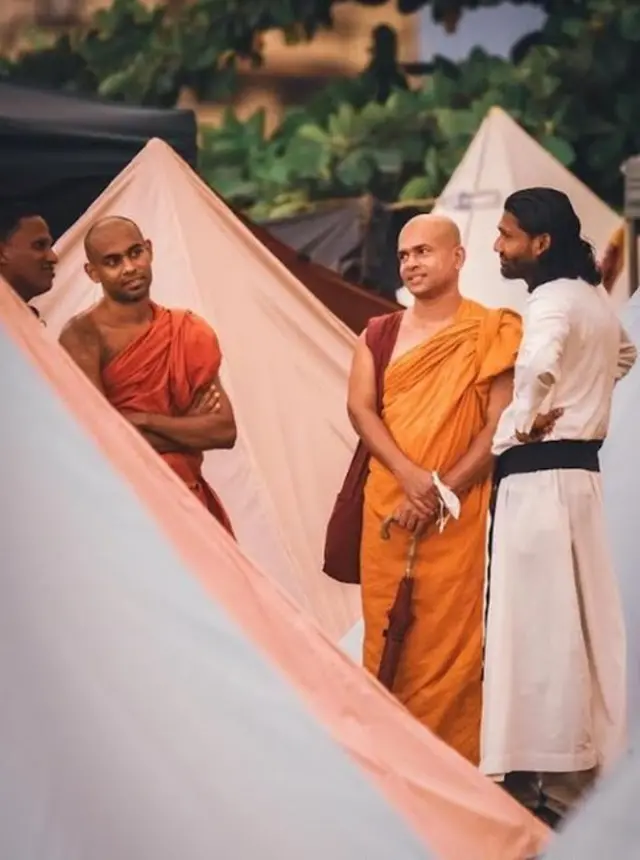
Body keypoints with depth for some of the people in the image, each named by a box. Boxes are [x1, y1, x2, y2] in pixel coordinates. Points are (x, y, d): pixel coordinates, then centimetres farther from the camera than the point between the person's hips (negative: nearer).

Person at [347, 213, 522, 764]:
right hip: (387, 509, 4)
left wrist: (440, 492, -14)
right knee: (387, 640, 4)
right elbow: (360, 408, 0)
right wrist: (411, 476, -17)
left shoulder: (491, 334, 0)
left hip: (459, 514, -4)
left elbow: (500, 427, -6)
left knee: (450, 642, -6)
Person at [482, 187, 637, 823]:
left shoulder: (553, 301, -15)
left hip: (539, 476, -10)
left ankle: (549, 778, -7)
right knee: (580, 621, 11)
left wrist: (526, 421, -22)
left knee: (539, 623, -7)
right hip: (578, 469, 10)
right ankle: (586, 762, 16)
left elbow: (539, 365, -38)